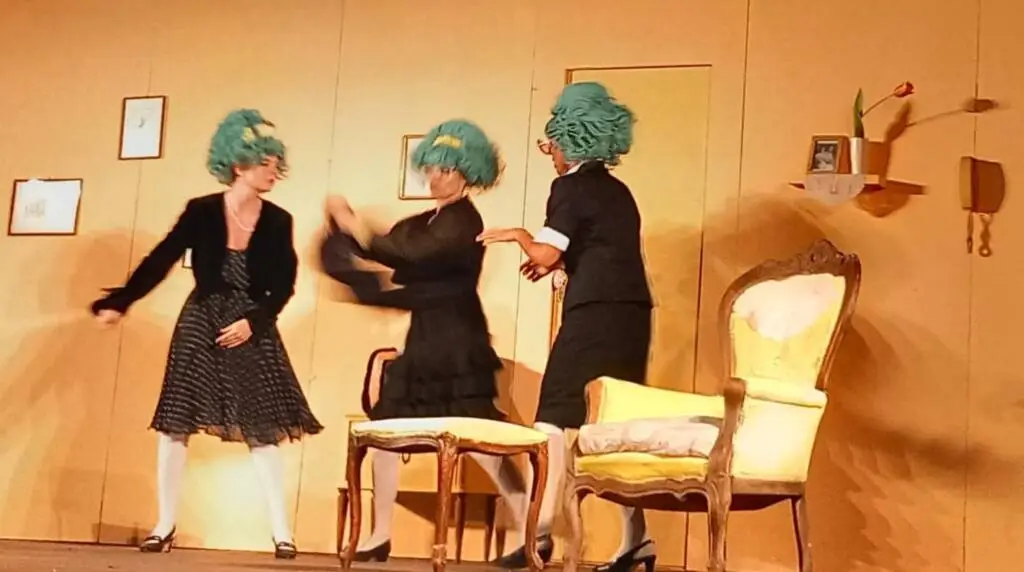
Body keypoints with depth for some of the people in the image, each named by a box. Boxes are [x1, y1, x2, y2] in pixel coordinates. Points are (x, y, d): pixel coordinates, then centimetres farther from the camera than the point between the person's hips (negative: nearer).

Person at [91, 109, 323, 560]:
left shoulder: (278, 222, -3)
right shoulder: (201, 212, -6)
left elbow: (284, 286, -2)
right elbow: (160, 261, -9)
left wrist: (252, 321, -16)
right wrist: (119, 302, -19)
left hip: (253, 330, 0)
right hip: (200, 325, 0)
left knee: (262, 431, -2)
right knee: (175, 424, 1)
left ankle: (281, 532, 3)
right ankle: (165, 526, 13)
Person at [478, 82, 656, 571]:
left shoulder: (571, 187, -3)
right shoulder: (617, 191, 20)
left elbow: (545, 254, -11)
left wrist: (518, 236, 8)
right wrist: (561, 260, 22)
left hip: (595, 313, -8)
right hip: (631, 313, 8)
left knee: (554, 415, -6)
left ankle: (541, 527, -14)